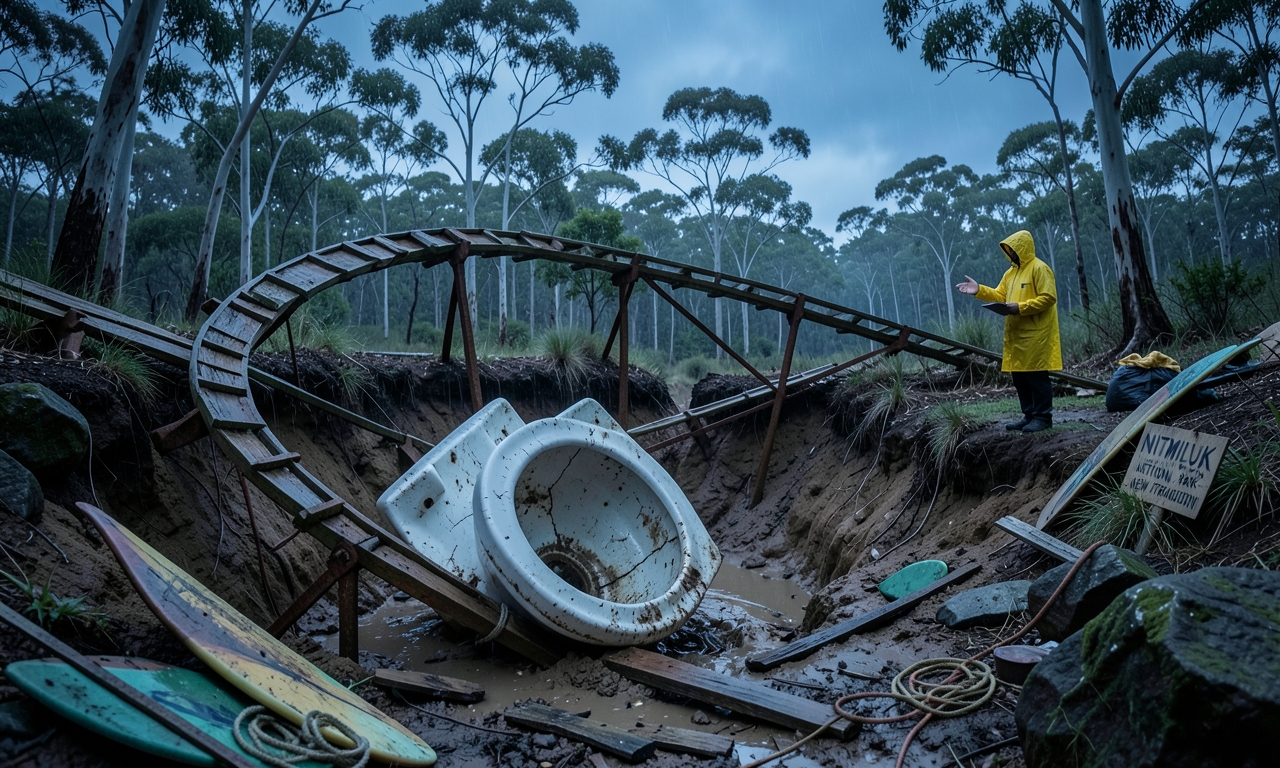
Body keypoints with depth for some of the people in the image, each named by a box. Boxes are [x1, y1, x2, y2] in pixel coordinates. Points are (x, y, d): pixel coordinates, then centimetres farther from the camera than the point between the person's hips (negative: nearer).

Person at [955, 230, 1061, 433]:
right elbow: (1000, 296, 16)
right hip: (1016, 333, 9)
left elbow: (1048, 297, -16)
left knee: (1036, 374, -7)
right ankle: (1030, 415, 18)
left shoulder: (1039, 268, -9)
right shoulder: (1011, 272, 18)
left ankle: (1043, 416, 0)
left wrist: (1020, 307, -21)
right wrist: (979, 290, 2)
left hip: (1035, 334, -9)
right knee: (1019, 375, 10)